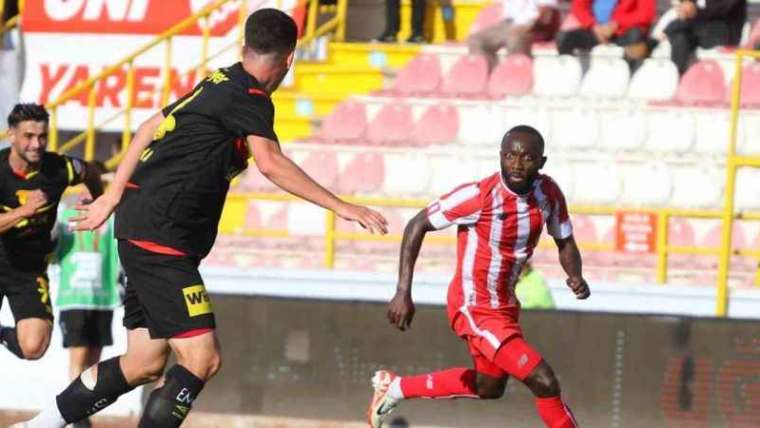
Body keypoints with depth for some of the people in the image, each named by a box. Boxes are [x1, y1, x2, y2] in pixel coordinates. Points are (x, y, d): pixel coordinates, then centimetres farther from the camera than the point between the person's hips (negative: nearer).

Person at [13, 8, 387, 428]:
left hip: (143, 230, 10)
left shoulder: (218, 84, 16)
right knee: (202, 359, -15)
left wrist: (113, 196, 31)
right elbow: (270, 163, -28)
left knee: (145, 363, 13)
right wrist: (340, 206, -29)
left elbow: (150, 128, 25)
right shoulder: (249, 99, -12)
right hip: (159, 236, -10)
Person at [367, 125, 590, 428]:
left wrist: (576, 276, -18)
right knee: (544, 382, -17)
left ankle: (395, 387, 45)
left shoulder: (548, 193, -8)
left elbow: (565, 243, 5)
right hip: (475, 309, -8)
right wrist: (403, 293, -21)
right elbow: (417, 226, -16)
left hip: (505, 305, 8)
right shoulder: (479, 196, -26)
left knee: (488, 387, 29)